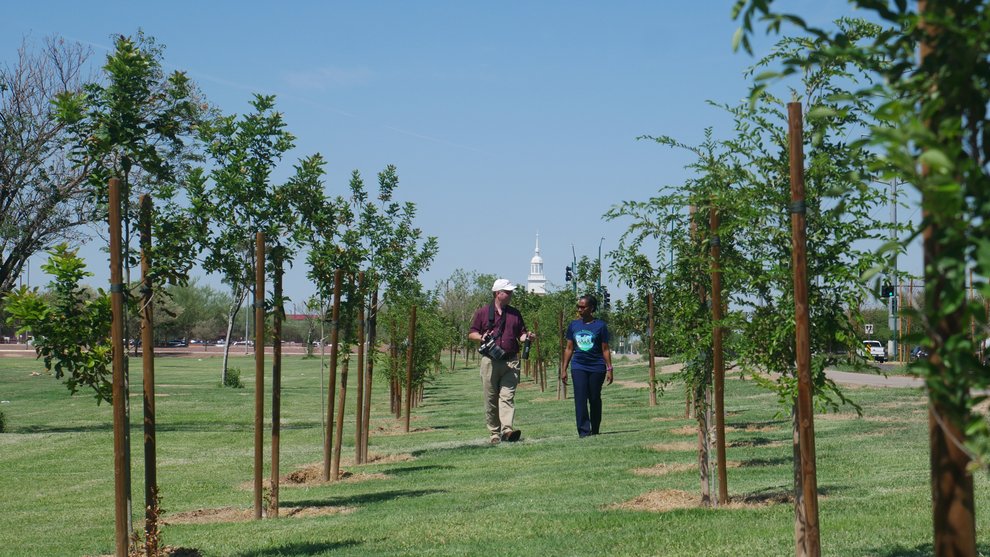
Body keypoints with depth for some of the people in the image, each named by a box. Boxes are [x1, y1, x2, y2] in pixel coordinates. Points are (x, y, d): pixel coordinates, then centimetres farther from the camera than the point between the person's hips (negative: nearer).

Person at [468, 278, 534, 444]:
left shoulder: (515, 313, 16)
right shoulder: (482, 312, 7)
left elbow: (521, 334, 19)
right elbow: (471, 334, 8)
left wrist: (527, 336, -4)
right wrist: (481, 337, -13)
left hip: (511, 362, 1)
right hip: (490, 361, -1)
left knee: (507, 396, -12)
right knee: (491, 399, 2)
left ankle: (507, 429, -23)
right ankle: (494, 433, 9)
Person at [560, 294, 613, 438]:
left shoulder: (600, 326, 0)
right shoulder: (574, 325, 8)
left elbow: (605, 349, 2)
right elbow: (569, 349, 13)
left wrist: (609, 369, -3)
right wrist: (564, 369, 10)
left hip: (596, 367, -2)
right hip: (578, 366, 2)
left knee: (595, 399, 6)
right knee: (580, 399, -10)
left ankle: (595, 431, 19)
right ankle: (584, 430, -12)